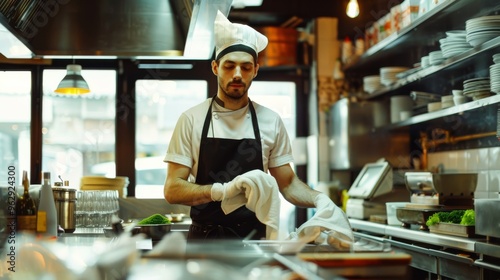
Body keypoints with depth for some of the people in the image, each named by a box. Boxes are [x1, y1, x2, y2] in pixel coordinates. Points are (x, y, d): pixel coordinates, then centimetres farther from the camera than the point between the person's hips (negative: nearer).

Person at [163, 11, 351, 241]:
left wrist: (320, 200, -8)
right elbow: (172, 190, -4)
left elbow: (288, 184, 13)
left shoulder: (270, 121, 5)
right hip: (205, 239, -1)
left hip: (255, 239, 2)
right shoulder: (191, 119, 0)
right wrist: (223, 190, -21)